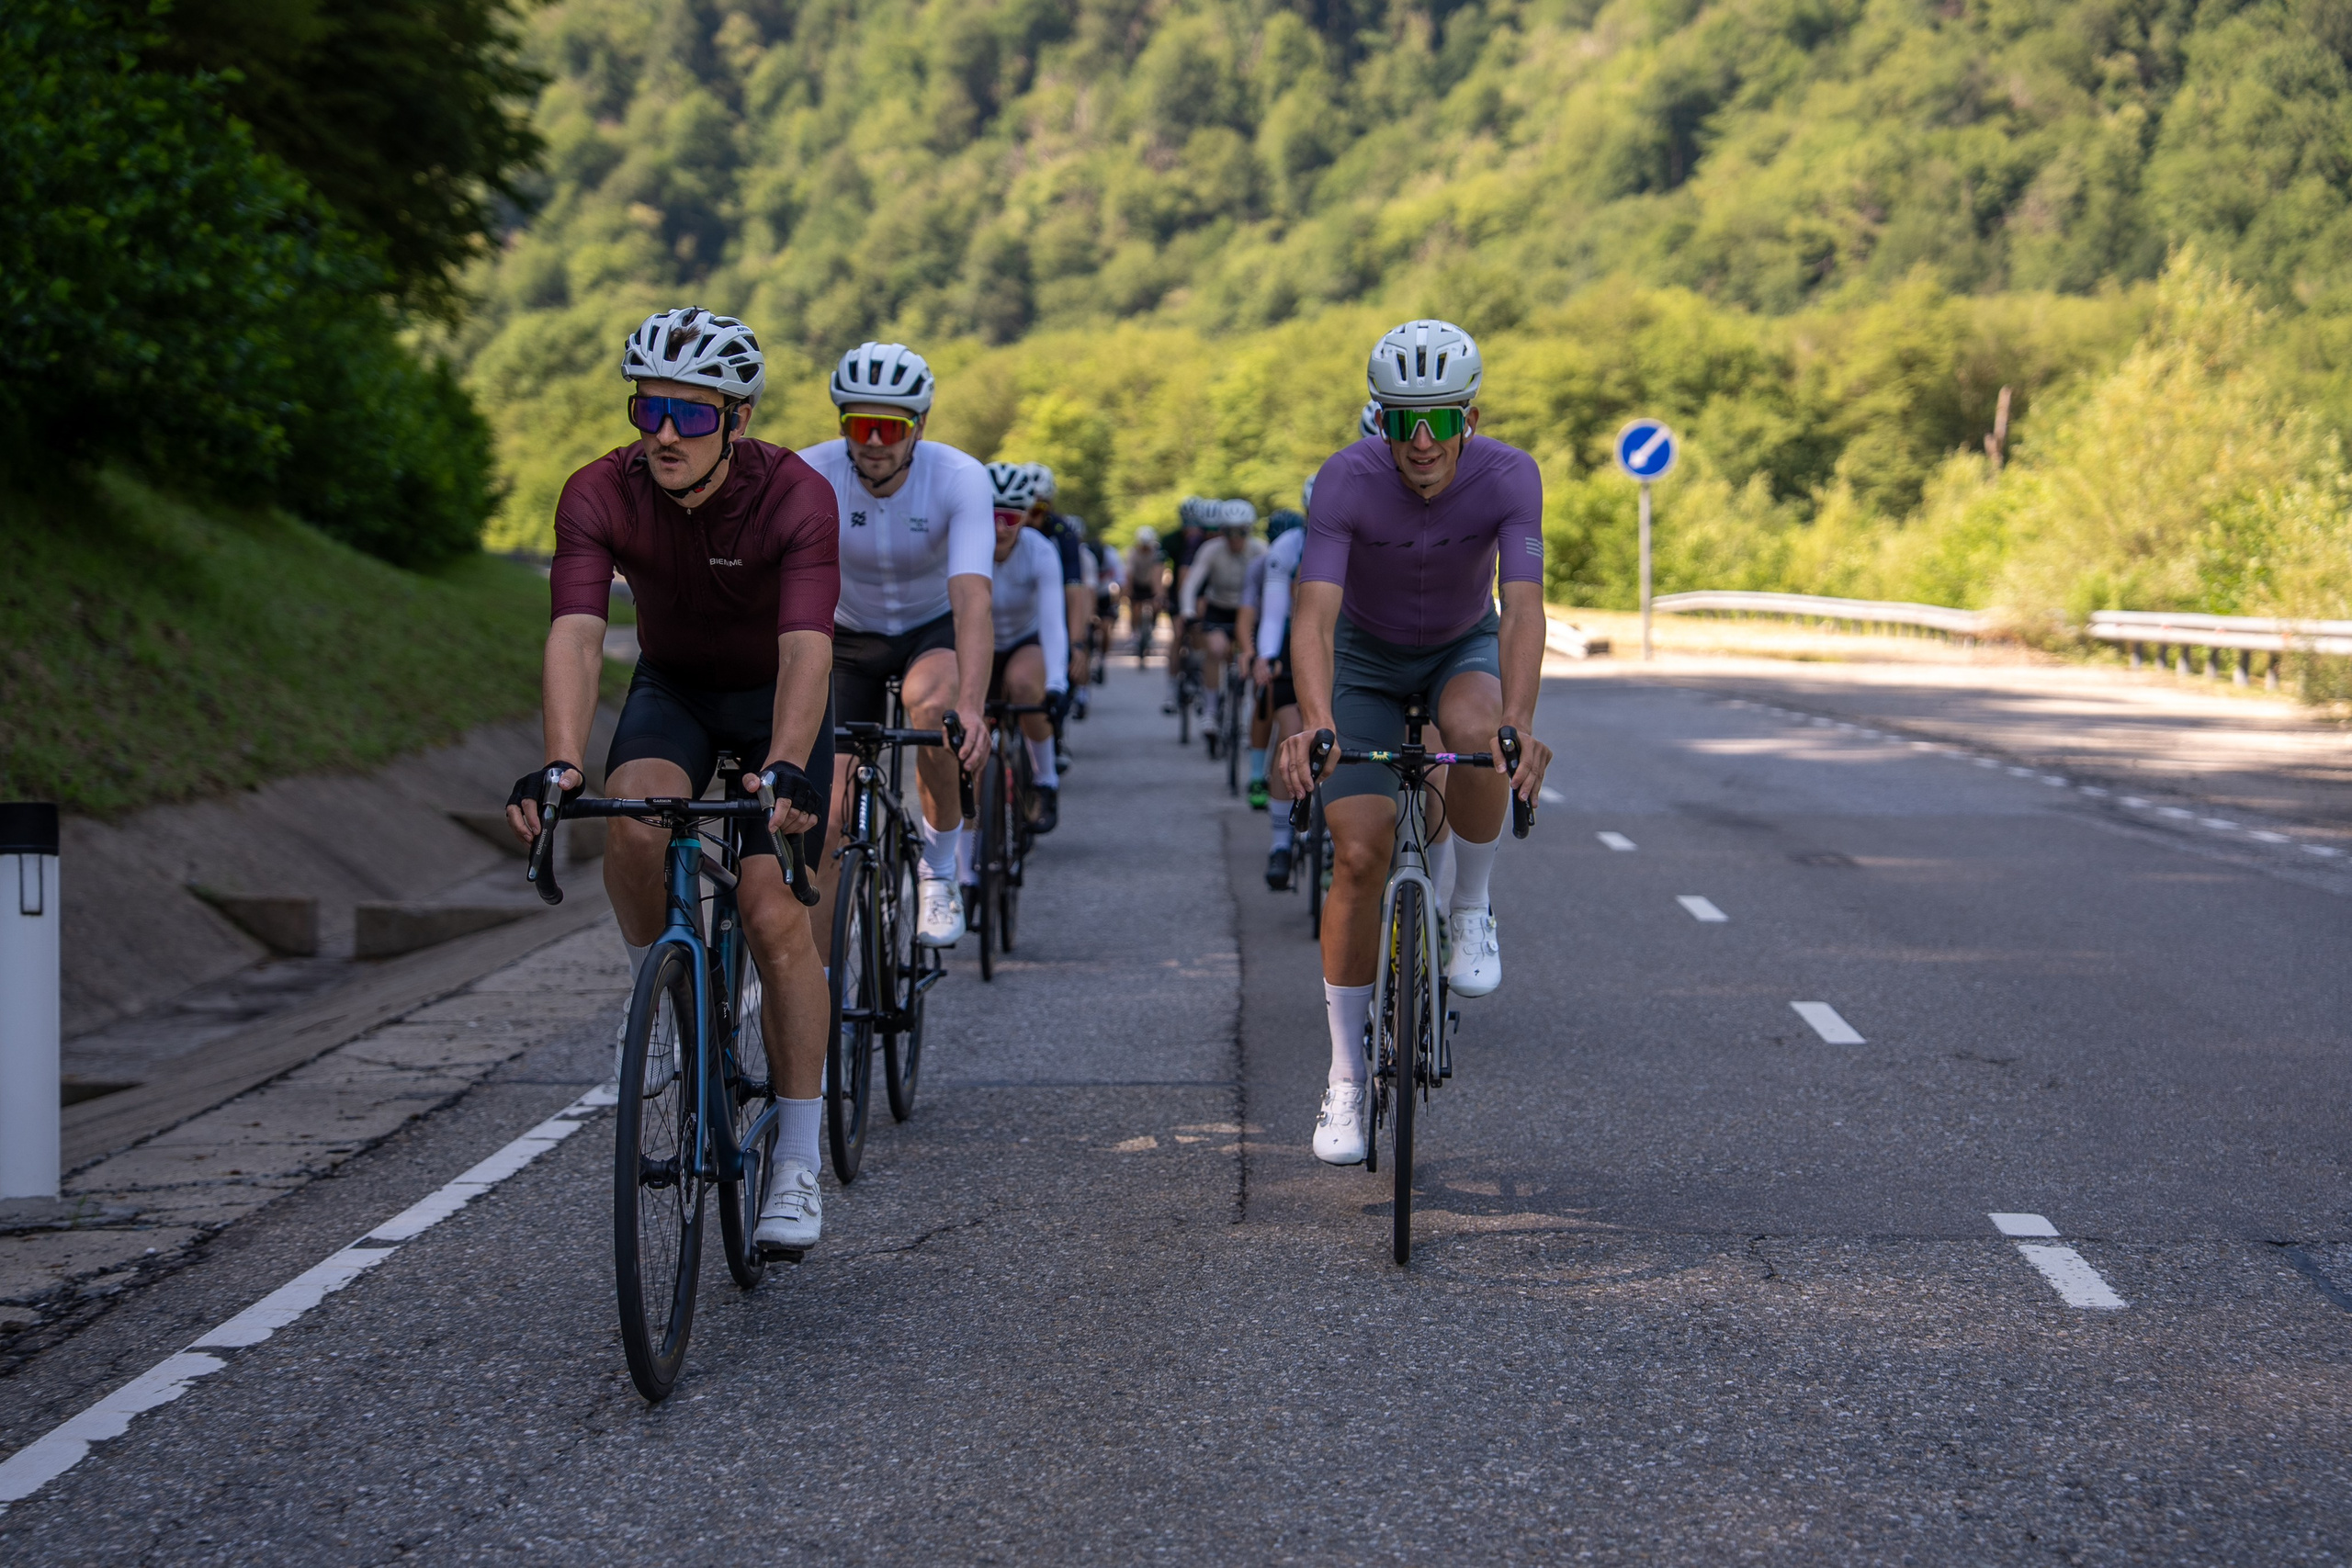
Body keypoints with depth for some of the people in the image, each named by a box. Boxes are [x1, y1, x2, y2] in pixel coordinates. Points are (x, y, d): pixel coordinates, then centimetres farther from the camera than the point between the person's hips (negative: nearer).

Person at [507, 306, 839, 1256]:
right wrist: (561, 763, -51)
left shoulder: (795, 498, -30)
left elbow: (807, 648, -41)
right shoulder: (599, 495, -24)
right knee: (635, 823, -31)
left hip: (775, 698, -2)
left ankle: (798, 1169, -6)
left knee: (774, 913, -15)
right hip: (672, 688, 2)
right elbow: (576, 636, -35)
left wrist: (785, 768, -58)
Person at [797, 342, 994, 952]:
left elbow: (971, 597, -38)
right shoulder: (809, 476, -23)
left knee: (930, 703, -37)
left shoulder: (960, 478, -27)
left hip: (936, 629, -1)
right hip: (851, 636, 2)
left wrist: (971, 707, -52)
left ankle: (941, 868, -14)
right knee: (826, 822, -8)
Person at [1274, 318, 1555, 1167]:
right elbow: (1314, 613, -39)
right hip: (1368, 656, 0)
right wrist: (1314, 721, -57)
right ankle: (1346, 1079, 1)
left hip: (1466, 646, 0)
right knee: (1359, 854, -12)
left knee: (1476, 733, -36)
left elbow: (1523, 606, -38)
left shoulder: (1508, 476, -28)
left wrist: (1518, 725, -54)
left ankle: (1470, 909, -8)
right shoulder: (1347, 479, -30)